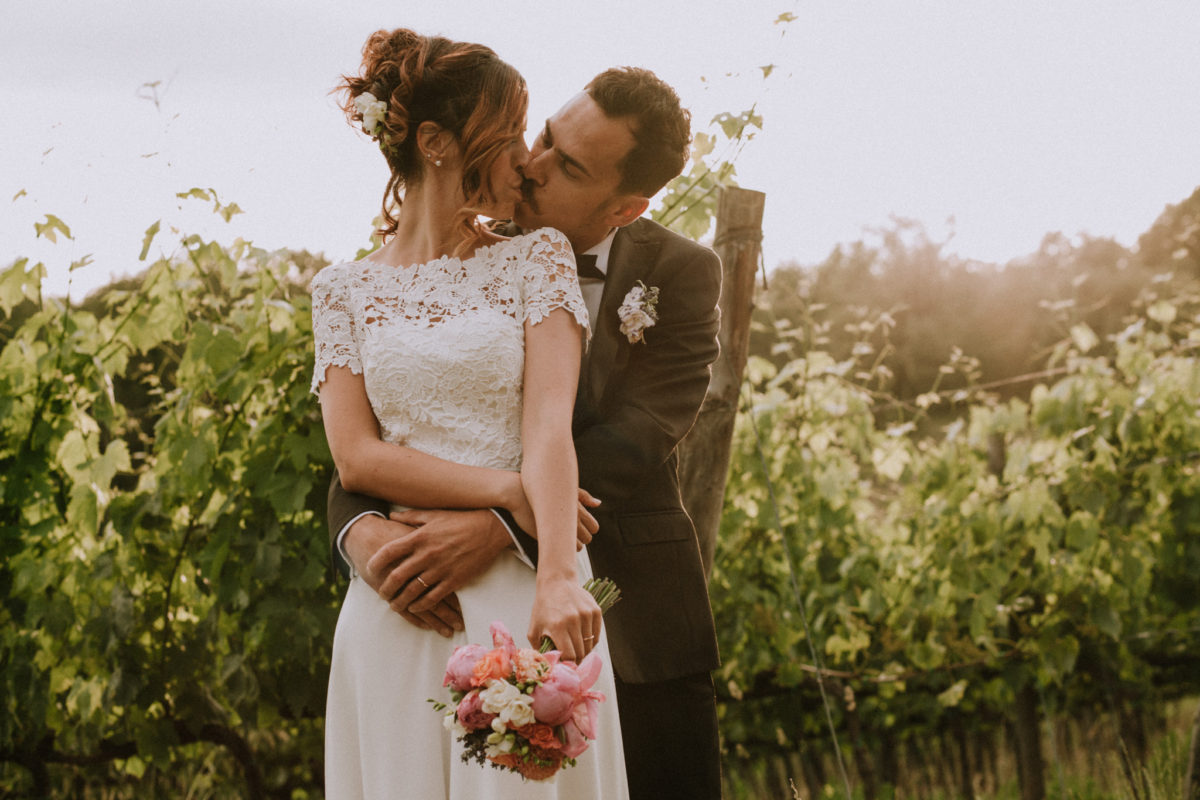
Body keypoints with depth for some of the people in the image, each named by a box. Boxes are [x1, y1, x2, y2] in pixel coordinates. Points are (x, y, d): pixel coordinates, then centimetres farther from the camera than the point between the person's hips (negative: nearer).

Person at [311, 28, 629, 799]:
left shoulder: (537, 258, 5)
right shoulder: (345, 290, 7)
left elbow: (549, 423, -9)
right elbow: (357, 455, -2)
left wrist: (559, 575, -23)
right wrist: (508, 490, -13)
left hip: (522, 592, 0)